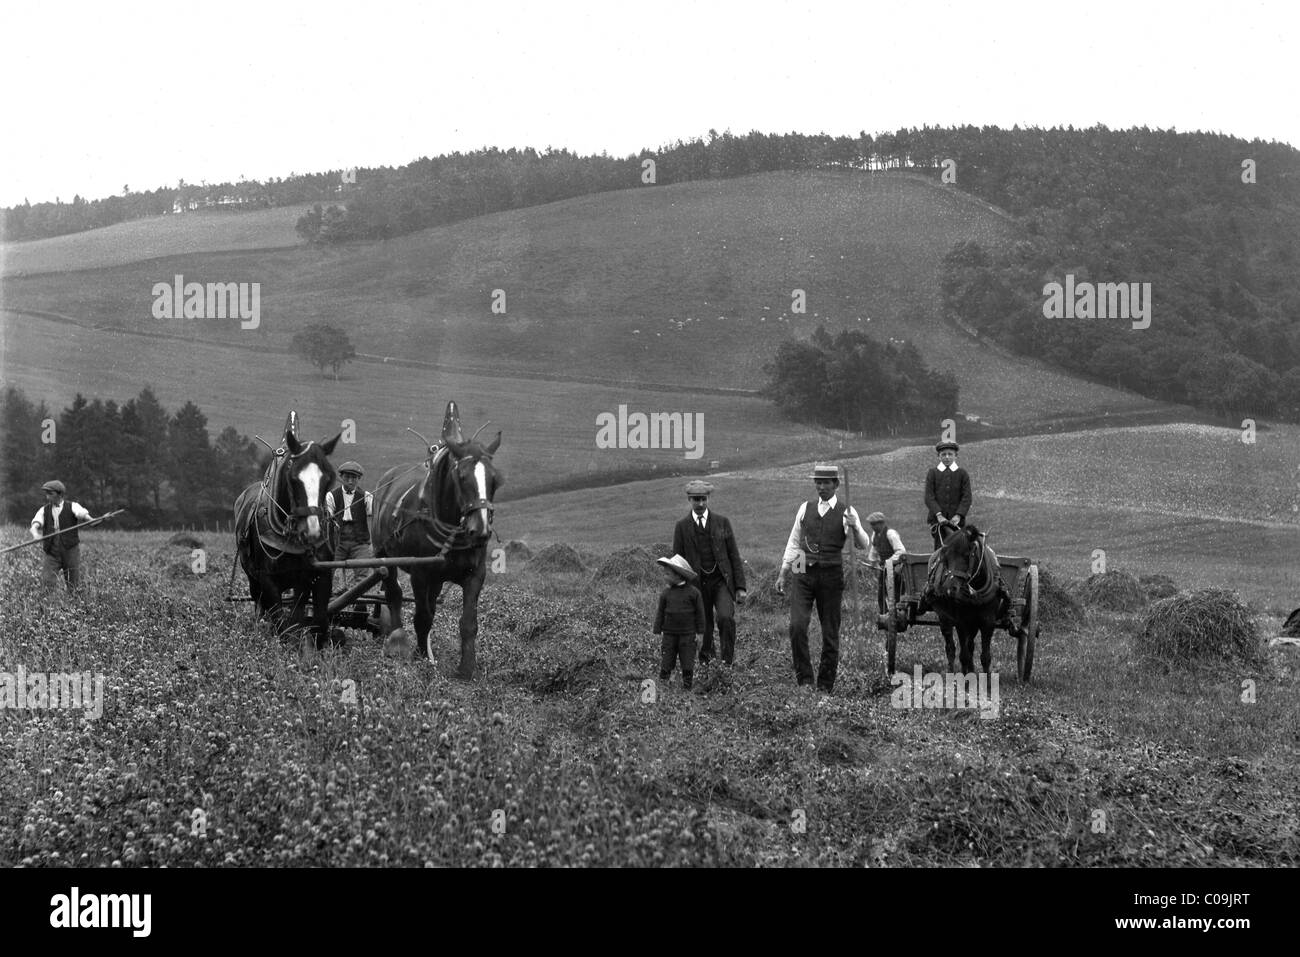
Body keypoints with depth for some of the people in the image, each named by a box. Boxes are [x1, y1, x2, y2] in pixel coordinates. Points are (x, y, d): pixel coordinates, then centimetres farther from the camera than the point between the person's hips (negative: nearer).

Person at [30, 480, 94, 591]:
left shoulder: (72, 507, 1)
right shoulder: (44, 510, 8)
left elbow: (82, 513, -18)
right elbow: (35, 525, -8)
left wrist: (90, 520, -42)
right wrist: (35, 534, -31)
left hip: (71, 552, -2)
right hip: (52, 554, 2)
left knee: (73, 589, 1)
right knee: (47, 584, -12)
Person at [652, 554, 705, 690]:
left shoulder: (693, 592, -6)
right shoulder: (666, 593, 1)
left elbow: (699, 613, 1)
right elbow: (660, 613, 7)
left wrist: (700, 633, 1)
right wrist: (657, 632, 4)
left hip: (687, 634, -2)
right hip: (669, 634, 2)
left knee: (688, 664, 4)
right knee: (666, 664, 2)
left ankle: (687, 688, 13)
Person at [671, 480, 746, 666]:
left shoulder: (722, 522, 5)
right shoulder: (681, 527, 4)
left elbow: (734, 556, 5)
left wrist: (740, 587, 0)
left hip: (722, 581, -1)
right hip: (697, 584, 1)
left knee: (726, 618, -22)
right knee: (703, 628, 3)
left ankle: (728, 660, -9)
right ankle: (705, 663, 21)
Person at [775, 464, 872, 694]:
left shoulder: (846, 512, 1)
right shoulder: (806, 508, 8)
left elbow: (865, 545, -4)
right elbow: (794, 543, 15)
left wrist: (855, 527, -23)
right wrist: (782, 574, 13)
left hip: (831, 575, -1)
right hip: (804, 573, 1)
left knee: (830, 632, 3)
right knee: (797, 625, -14)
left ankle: (826, 685, 13)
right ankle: (804, 678, -3)